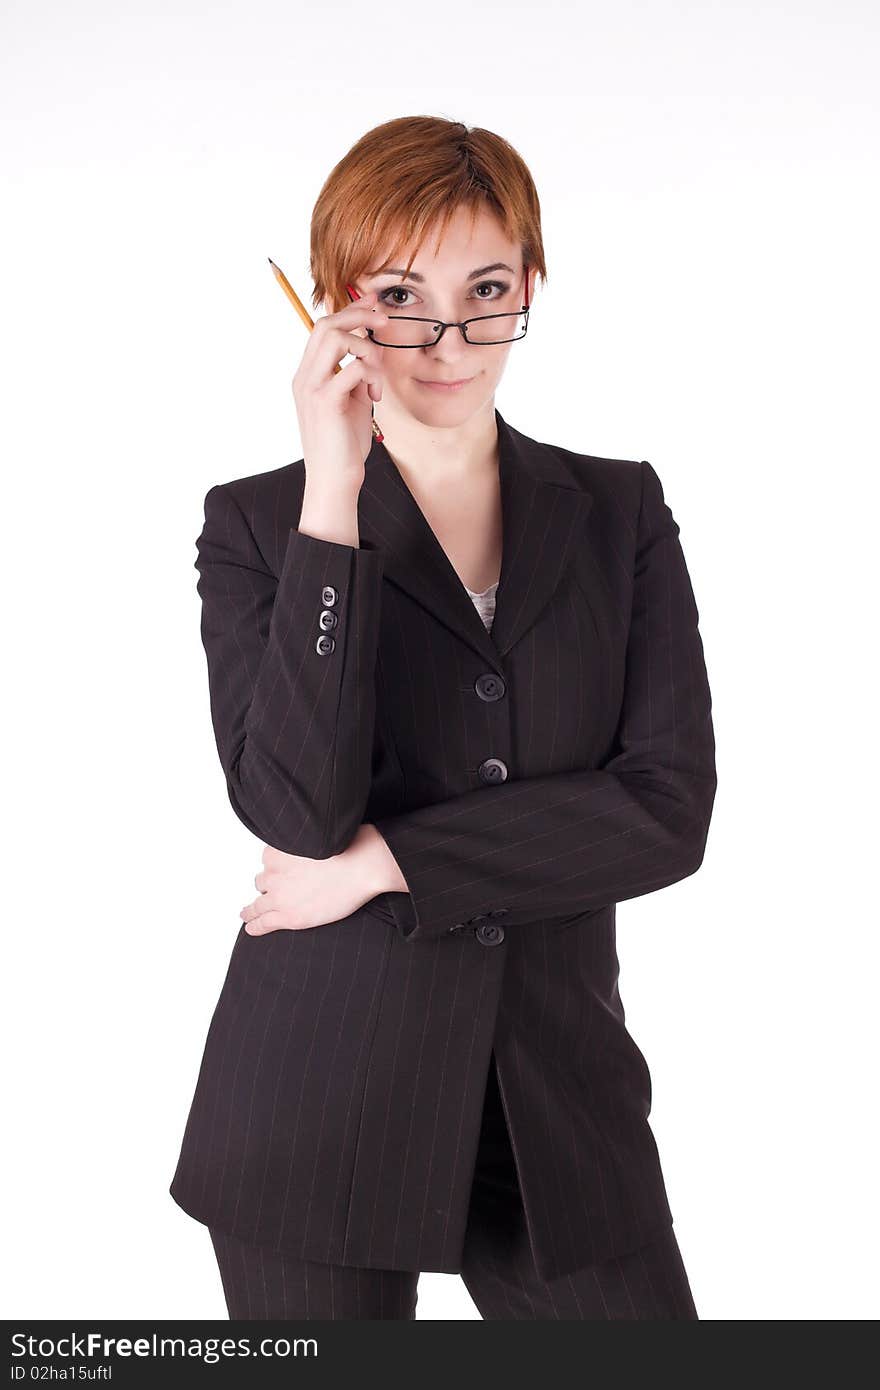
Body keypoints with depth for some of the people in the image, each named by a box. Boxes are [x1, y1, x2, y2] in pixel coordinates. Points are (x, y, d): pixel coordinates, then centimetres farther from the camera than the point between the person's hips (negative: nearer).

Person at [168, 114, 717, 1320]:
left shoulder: (620, 513, 4)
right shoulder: (259, 522, -2)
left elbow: (671, 809, -7)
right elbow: (299, 808, -17)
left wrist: (389, 860, -11)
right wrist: (332, 497, -18)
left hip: (559, 1093, 2)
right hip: (320, 1100, -1)